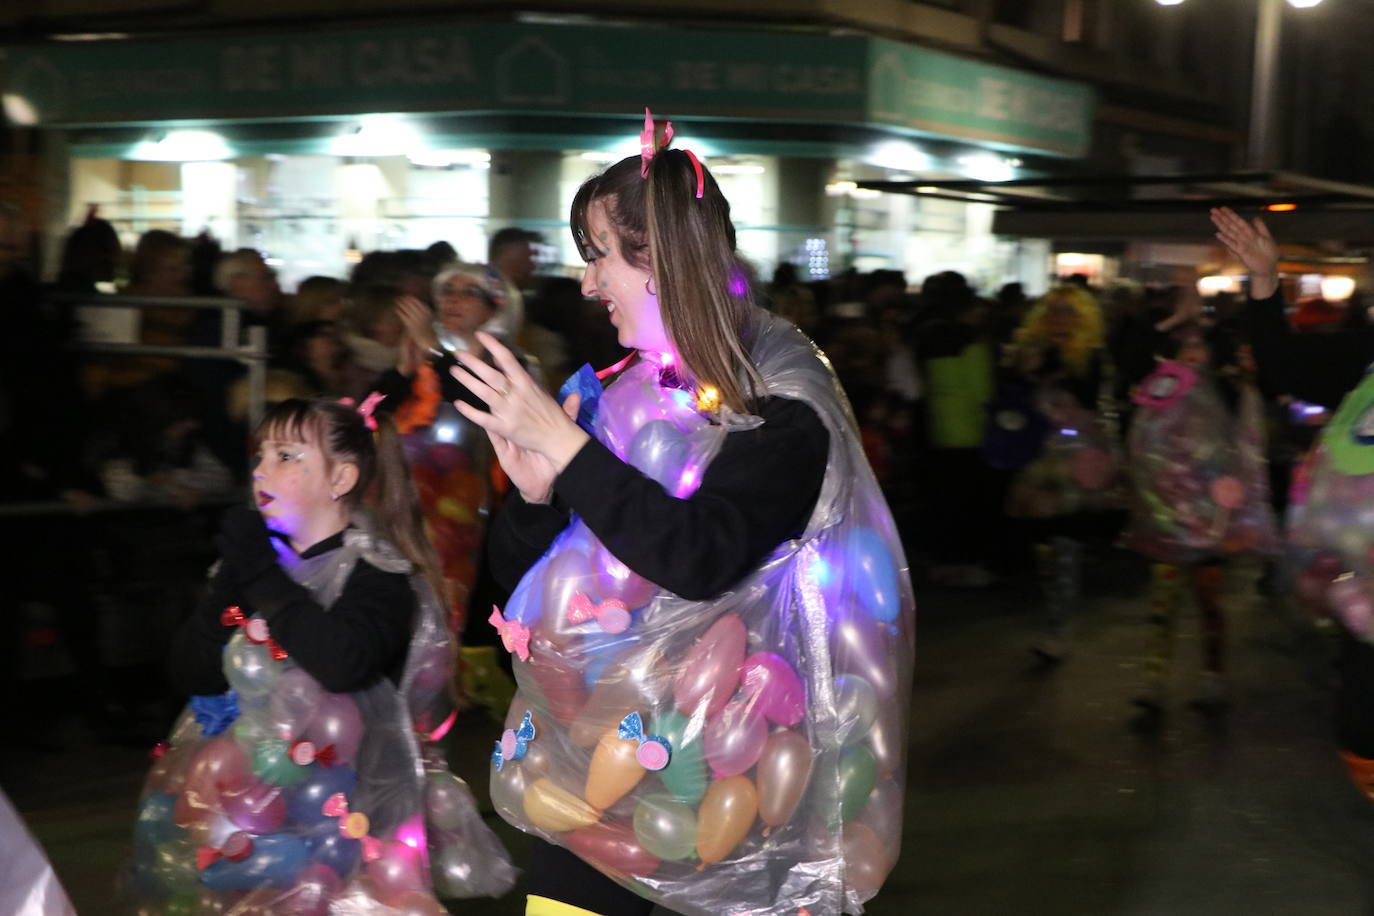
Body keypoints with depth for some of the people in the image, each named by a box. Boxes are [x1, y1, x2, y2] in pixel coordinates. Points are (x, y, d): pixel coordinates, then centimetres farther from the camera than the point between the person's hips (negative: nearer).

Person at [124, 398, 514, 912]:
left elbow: (342, 663, -30)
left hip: (336, 807, -5)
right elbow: (192, 676, 2)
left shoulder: (377, 574, -10)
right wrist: (232, 581, -12)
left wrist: (262, 576, -19)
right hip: (242, 791, 5)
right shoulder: (253, 559, 7)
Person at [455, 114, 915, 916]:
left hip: (730, 766, -5)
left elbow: (701, 561, -28)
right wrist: (534, 492, -12)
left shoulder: (783, 408, -11)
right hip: (606, 754, 5)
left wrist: (564, 445, -24)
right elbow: (519, 573, 9)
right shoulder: (615, 397, 4)